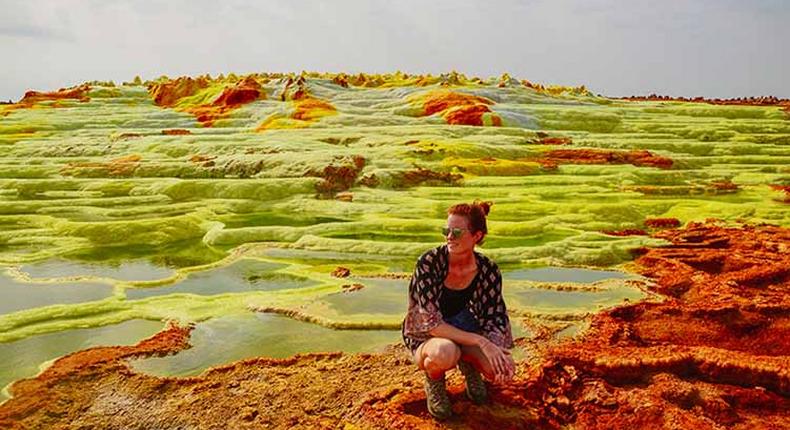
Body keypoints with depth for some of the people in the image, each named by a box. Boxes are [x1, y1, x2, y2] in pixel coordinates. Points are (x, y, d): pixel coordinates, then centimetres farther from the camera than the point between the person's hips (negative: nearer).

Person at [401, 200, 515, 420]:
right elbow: (431, 323, -28)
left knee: (503, 370, -24)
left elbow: (496, 319, -6)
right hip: (426, 337, -3)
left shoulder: (488, 270, -12)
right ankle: (433, 379, -2)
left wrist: (498, 350, -28)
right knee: (445, 352, -40)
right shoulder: (429, 263, -24)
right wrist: (480, 341, -34)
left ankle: (468, 364, 11)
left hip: (464, 330, 3)